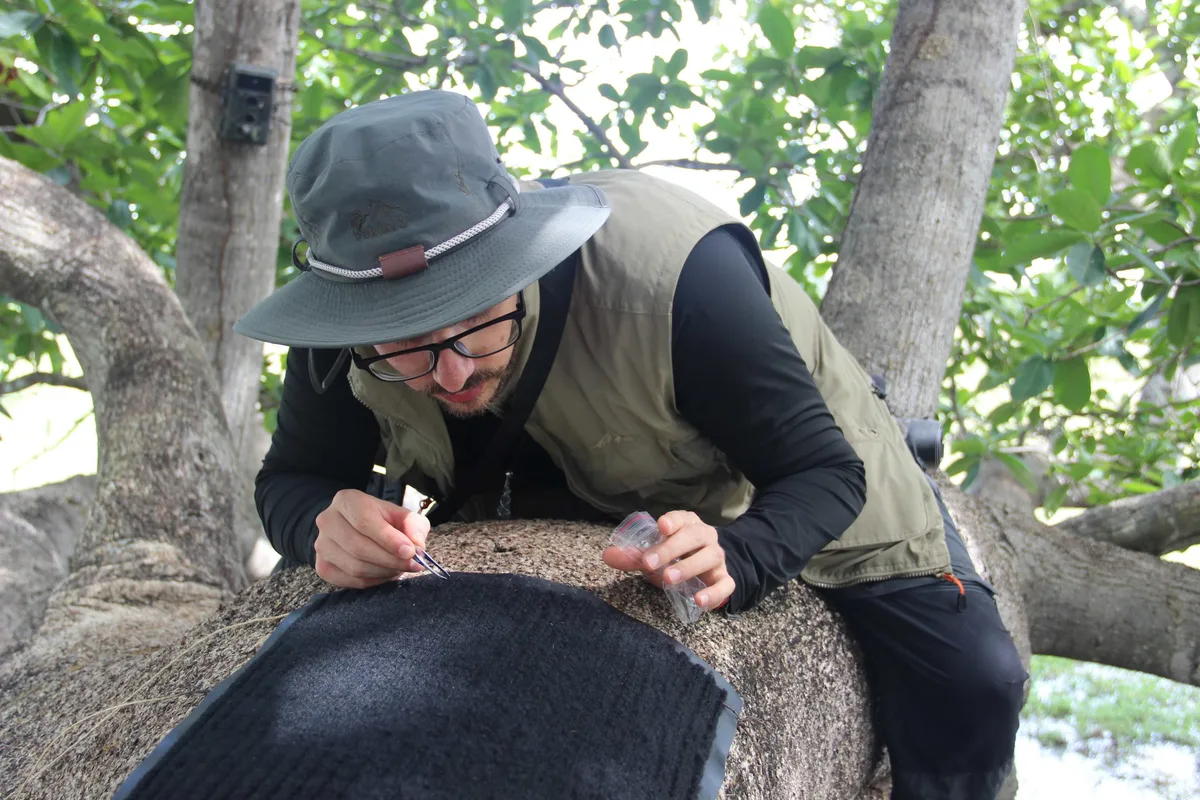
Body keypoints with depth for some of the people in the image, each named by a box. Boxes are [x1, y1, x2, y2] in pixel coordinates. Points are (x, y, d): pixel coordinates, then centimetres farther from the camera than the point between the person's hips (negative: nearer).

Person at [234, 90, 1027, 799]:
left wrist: (736, 559, -54)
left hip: (785, 503, -3)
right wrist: (327, 526, -44)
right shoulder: (348, 312, -29)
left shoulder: (675, 272, -41)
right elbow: (291, 481, -19)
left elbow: (825, 472, -32)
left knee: (968, 682, -11)